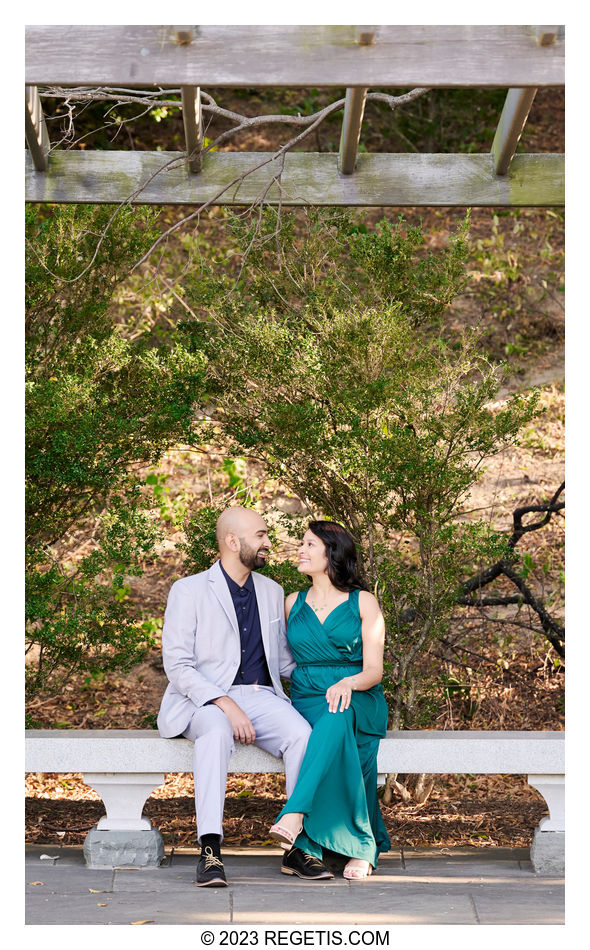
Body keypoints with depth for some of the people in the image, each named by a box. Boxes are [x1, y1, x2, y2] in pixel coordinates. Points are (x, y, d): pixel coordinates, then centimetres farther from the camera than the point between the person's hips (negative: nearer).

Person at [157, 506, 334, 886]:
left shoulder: (272, 591, 15)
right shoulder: (189, 590, -1)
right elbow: (177, 665, -9)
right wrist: (226, 704, -21)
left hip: (260, 697, 4)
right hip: (205, 701, -3)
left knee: (301, 734, -27)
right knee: (216, 731, -37)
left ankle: (300, 846, -17)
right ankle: (211, 851, -34)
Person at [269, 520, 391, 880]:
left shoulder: (364, 602, 4)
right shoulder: (293, 604, 14)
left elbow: (374, 671, -3)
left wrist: (348, 683, -25)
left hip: (360, 701, -2)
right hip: (307, 702, 2)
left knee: (338, 717, -39)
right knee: (342, 743, -33)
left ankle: (295, 814, -46)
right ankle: (363, 846, -25)